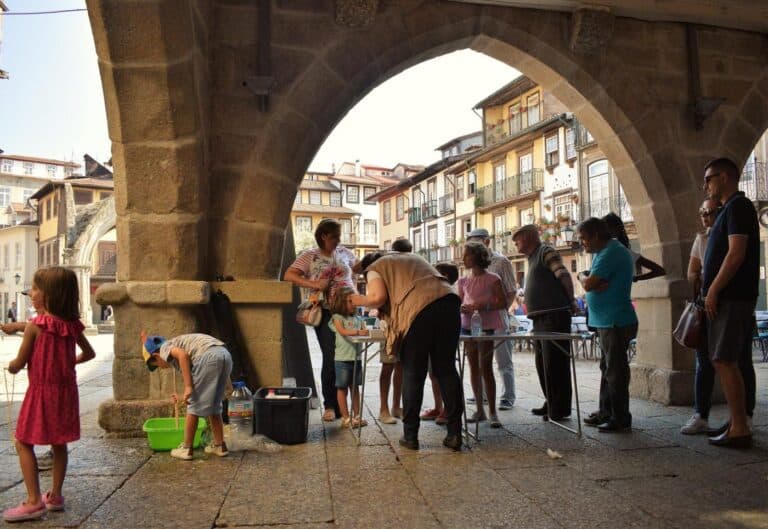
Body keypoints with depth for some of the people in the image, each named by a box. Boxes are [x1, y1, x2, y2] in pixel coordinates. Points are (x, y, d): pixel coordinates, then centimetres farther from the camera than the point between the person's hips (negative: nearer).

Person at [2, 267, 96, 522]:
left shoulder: (35, 325, -15)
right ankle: (55, 495, 25)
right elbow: (89, 353, 14)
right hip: (66, 390, 6)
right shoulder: (72, 325, 0)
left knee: (23, 443, 5)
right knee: (59, 443, 15)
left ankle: (34, 501, 2)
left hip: (42, 391, -6)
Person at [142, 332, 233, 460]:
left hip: (209, 356, -8)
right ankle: (219, 445, 26)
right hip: (224, 355, 8)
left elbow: (183, 354, -10)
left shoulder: (165, 348, 15)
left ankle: (186, 449, 14)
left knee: (194, 405, 6)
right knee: (213, 405, 21)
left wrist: (188, 388, -12)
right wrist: (184, 397, 52)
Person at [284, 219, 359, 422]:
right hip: (326, 313, -3)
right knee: (331, 358, -8)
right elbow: (289, 275, -9)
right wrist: (313, 284, -19)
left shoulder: (344, 253, 12)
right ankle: (330, 406, 7)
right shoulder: (310, 256, 1)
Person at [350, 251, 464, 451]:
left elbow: (378, 297, 1)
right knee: (446, 370, 10)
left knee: (413, 374, 6)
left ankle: (410, 435, 11)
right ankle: (455, 434, 10)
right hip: (449, 301, 5)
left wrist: (360, 301, 21)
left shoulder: (375, 268, 18)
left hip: (419, 310, -5)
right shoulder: (412, 258, 36)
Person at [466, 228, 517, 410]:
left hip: (497, 317, -6)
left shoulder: (501, 261, -5)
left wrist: (501, 311, -9)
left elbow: (512, 292, -4)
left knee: (503, 361, 1)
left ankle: (508, 397, 10)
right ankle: (483, 394, 23)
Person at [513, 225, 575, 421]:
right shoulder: (533, 257, 21)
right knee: (542, 364, 14)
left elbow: (564, 276, -16)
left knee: (555, 364, -5)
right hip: (540, 319, 10)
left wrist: (571, 302, -11)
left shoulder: (546, 252, -7)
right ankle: (550, 403, 24)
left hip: (554, 317, -10)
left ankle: (560, 409, 2)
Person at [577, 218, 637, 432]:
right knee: (607, 368, 16)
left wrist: (583, 276, 0)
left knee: (615, 370, -4)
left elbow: (588, 284, -21)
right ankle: (606, 412, 26)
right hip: (607, 320, 11)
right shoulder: (602, 252, 16)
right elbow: (591, 282, 10)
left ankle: (621, 419, 3)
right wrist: (587, 278, -12)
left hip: (615, 322, -11)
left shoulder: (611, 253, -18)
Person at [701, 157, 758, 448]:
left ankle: (739, 428, -7)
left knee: (724, 360, -10)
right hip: (731, 298, 10)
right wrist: (711, 290, 17)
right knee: (731, 361, 11)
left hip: (730, 298, -10)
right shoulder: (731, 209, 21)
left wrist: (713, 290, -18)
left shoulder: (738, 207, -10)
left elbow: (736, 254, -19)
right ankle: (738, 421, 17)